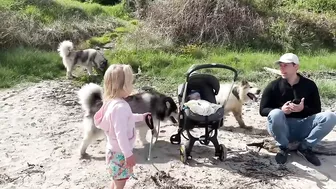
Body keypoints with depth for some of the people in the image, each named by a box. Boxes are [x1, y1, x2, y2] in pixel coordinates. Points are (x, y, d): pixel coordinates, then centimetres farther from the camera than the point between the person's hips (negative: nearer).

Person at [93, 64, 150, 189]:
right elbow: (121, 134, -31)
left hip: (116, 150, 9)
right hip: (119, 152, -9)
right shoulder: (120, 107, -30)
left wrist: (141, 117, 28)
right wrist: (128, 154, -25)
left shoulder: (112, 102, 2)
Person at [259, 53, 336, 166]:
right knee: (275, 114, -36)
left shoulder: (309, 85, 1)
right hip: (282, 128, -2)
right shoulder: (273, 86, -3)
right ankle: (283, 148, -10)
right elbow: (263, 110, -3)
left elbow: (317, 111, 4)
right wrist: (281, 109, -22)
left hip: (303, 127, 2)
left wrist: (303, 109, -19)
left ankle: (305, 147, -8)